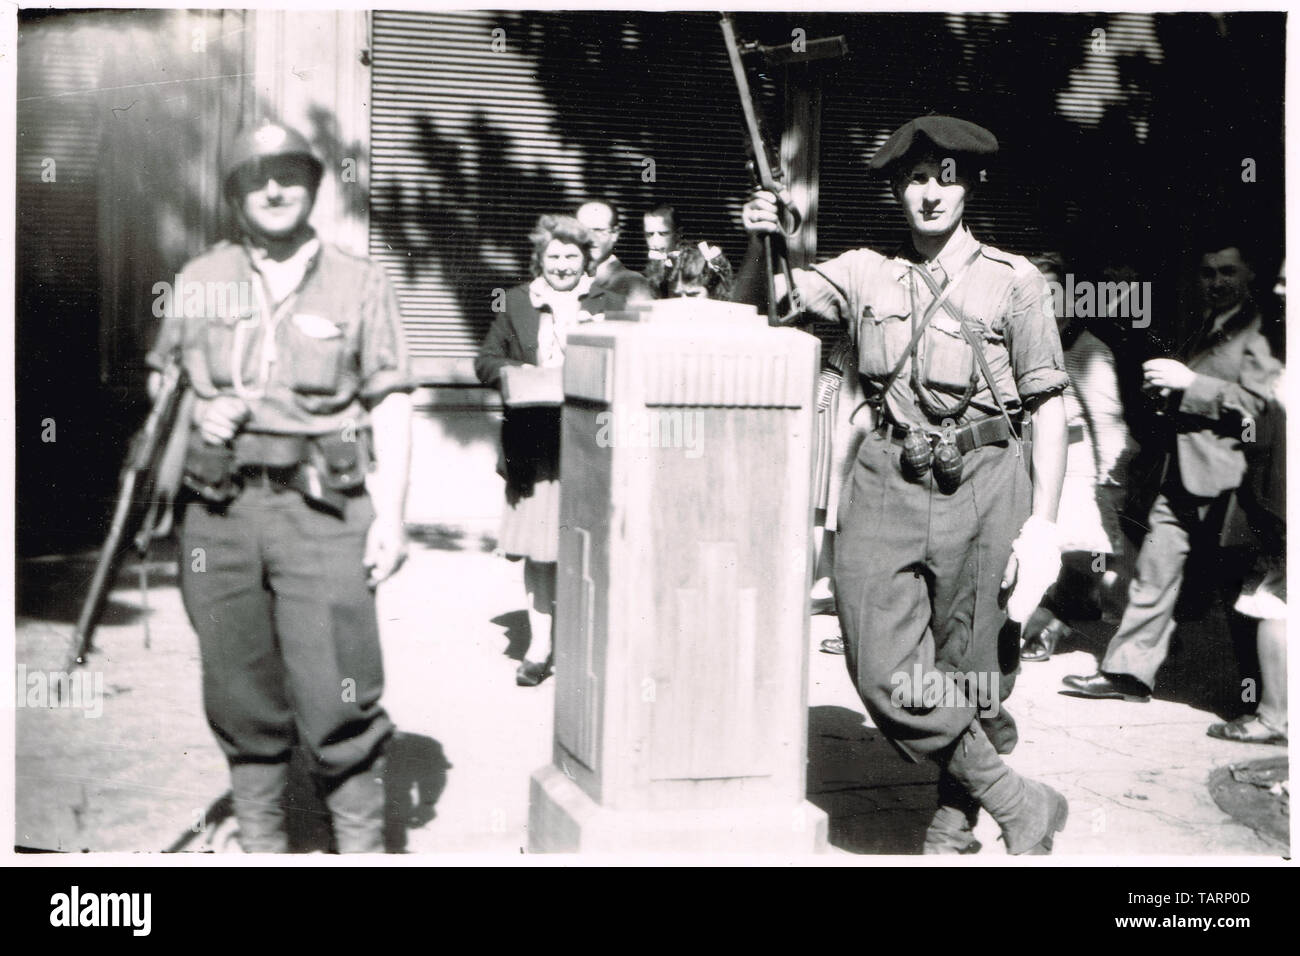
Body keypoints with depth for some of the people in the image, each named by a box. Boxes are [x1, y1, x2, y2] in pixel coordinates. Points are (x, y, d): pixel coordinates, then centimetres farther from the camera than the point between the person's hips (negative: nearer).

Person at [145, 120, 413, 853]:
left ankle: (364, 845, 6)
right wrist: (198, 413, -3)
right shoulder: (200, 280, 13)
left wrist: (391, 514, -3)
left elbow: (391, 405, 4)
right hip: (220, 508, 3)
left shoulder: (360, 282, 7)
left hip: (323, 508, -3)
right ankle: (260, 841, 23)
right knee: (240, 692, 8)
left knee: (337, 693, -8)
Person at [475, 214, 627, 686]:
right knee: (537, 550, 4)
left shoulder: (610, 304, 8)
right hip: (535, 444, 2)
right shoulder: (516, 303, 13)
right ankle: (540, 647, 14)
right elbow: (486, 359, 13)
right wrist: (511, 372, -7)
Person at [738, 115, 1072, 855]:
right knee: (885, 673, -6)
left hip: (984, 486, -2)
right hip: (888, 485, 2)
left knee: (970, 673, 3)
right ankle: (1019, 802, 9)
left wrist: (1043, 522, -6)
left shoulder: (1013, 281, 4)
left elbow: (1050, 408, 2)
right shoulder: (865, 274, 12)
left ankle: (956, 820, 25)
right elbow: (758, 302, 14)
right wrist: (760, 244, -8)